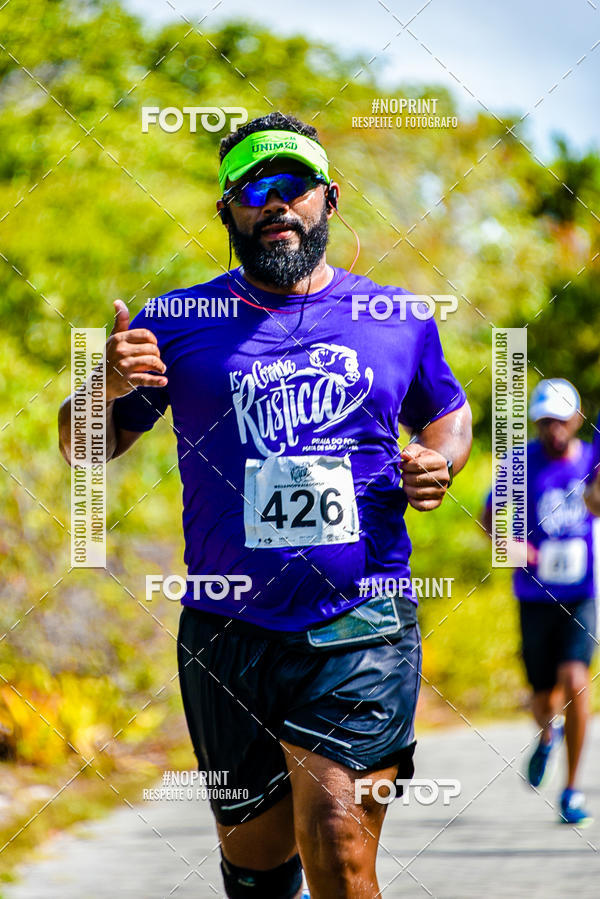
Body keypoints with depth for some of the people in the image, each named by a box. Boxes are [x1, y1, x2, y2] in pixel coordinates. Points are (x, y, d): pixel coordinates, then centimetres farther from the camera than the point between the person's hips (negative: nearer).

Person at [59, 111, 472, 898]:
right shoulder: (177, 323, 6)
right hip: (228, 628, 1)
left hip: (361, 625, -1)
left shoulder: (399, 321, 9)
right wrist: (107, 387, -11)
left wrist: (439, 459, 3)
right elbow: (85, 446, 12)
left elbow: (447, 414, 27)